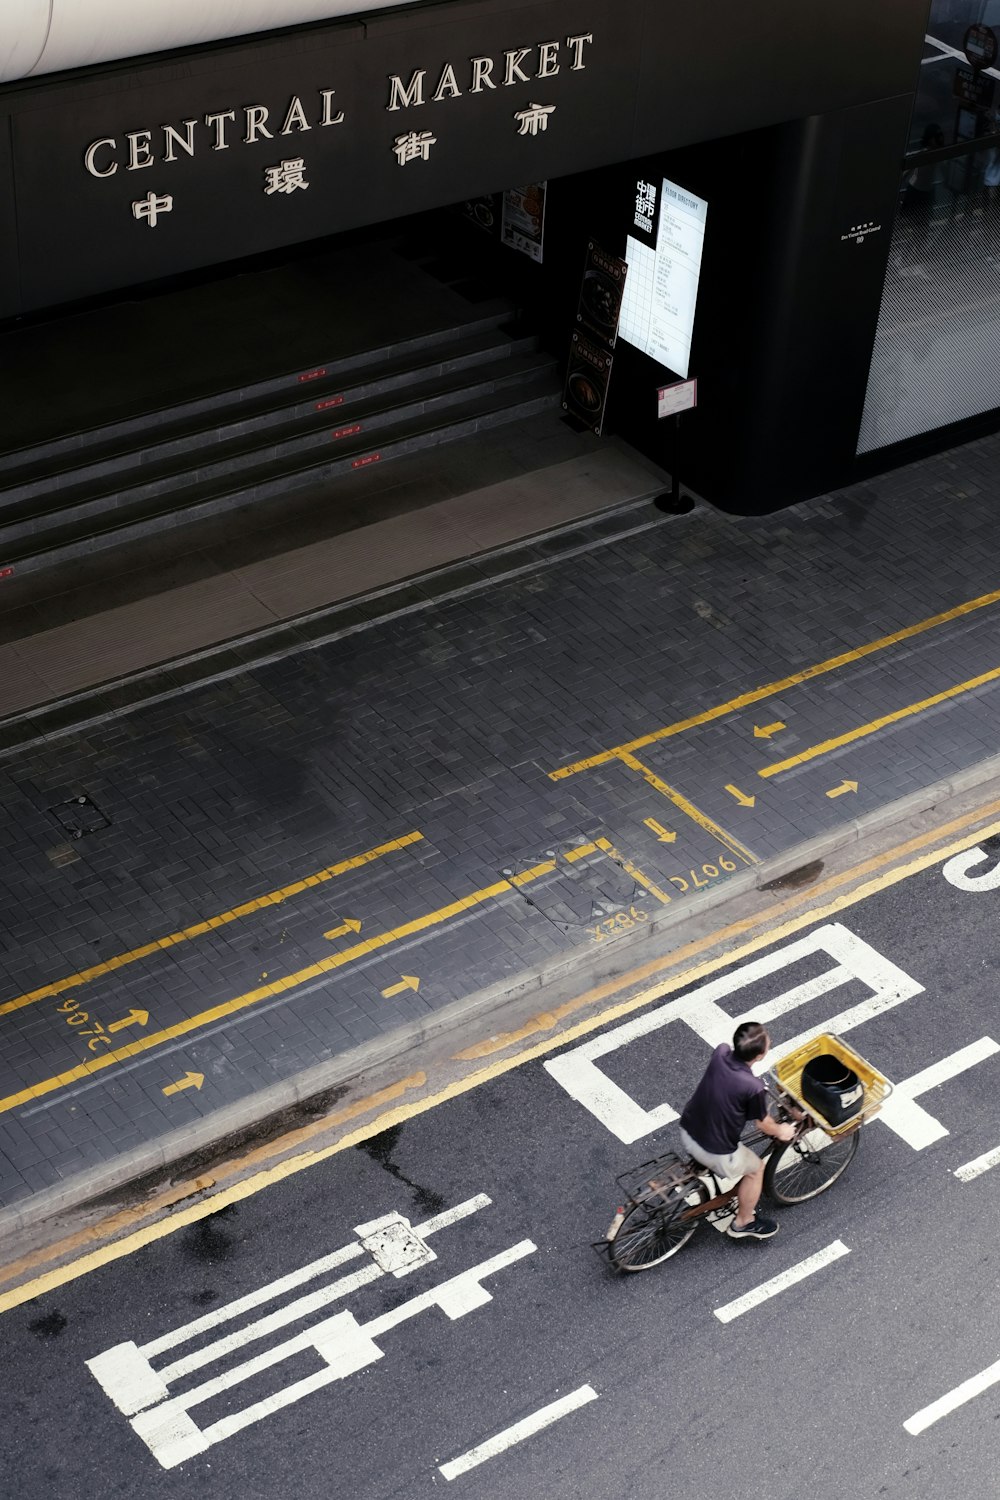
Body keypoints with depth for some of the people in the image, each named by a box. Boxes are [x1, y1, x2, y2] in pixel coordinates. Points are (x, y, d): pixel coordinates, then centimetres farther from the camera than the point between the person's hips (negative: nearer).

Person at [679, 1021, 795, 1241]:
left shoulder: (720, 1053, -12)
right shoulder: (752, 1087, -28)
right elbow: (762, 1123, -8)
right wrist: (780, 1131, 14)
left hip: (687, 1132, 5)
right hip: (715, 1151, -5)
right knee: (755, 1168, 23)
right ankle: (744, 1222, 40)